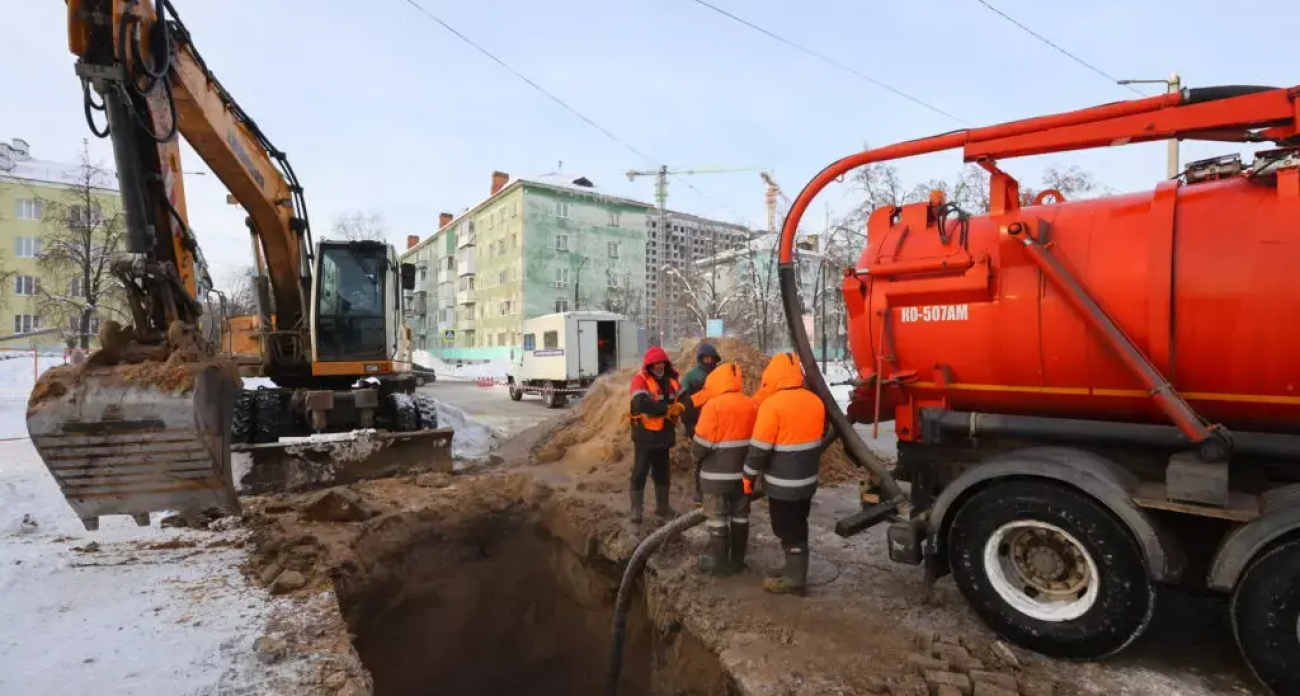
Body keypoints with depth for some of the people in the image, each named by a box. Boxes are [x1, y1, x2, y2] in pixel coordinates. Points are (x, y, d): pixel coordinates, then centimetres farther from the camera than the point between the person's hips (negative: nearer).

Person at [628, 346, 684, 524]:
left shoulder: (670, 379, 8)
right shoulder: (640, 379, -13)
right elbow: (642, 404, -29)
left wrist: (679, 407, -21)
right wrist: (667, 409, -21)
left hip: (664, 434, 7)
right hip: (645, 435, -6)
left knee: (662, 472, 17)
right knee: (640, 472, 0)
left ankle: (662, 506, 31)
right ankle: (636, 509, 9)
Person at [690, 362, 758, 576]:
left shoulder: (714, 405, -16)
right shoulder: (751, 405, 4)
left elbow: (702, 442, -16)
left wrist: (696, 458, 4)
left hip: (717, 473, -6)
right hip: (743, 471, 6)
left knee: (717, 518, 4)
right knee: (740, 516, 14)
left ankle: (718, 562, 11)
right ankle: (737, 561, 23)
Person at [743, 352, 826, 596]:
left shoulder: (773, 404, -20)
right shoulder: (815, 401, 2)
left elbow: (759, 447, -18)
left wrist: (749, 476, -7)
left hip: (783, 483, -7)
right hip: (807, 479, 8)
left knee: (787, 530, 5)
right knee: (798, 527, 19)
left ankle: (794, 578, 14)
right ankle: (795, 571, 30)